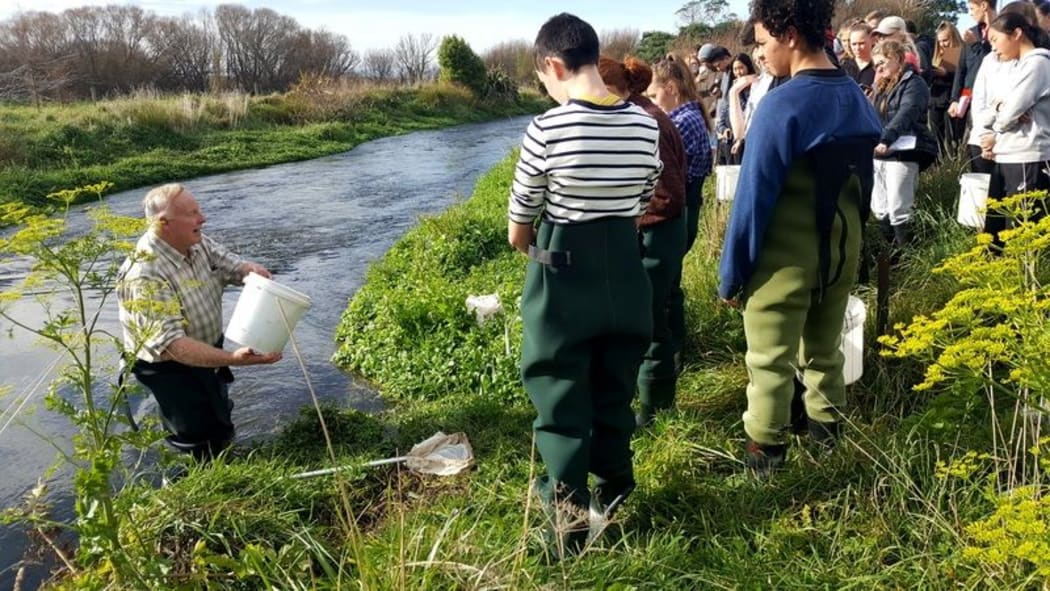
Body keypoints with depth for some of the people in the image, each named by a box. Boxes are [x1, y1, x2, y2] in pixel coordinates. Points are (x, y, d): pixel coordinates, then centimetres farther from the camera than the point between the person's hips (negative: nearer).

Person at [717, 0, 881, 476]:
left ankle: (765, 449, 17)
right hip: (843, 251, 7)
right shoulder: (857, 99, 3)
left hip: (785, 259, -7)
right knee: (824, 348, 23)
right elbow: (861, 184, 12)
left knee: (770, 360, 7)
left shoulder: (783, 105, -20)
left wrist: (731, 274, -11)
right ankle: (827, 424, 39)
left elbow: (753, 198, -18)